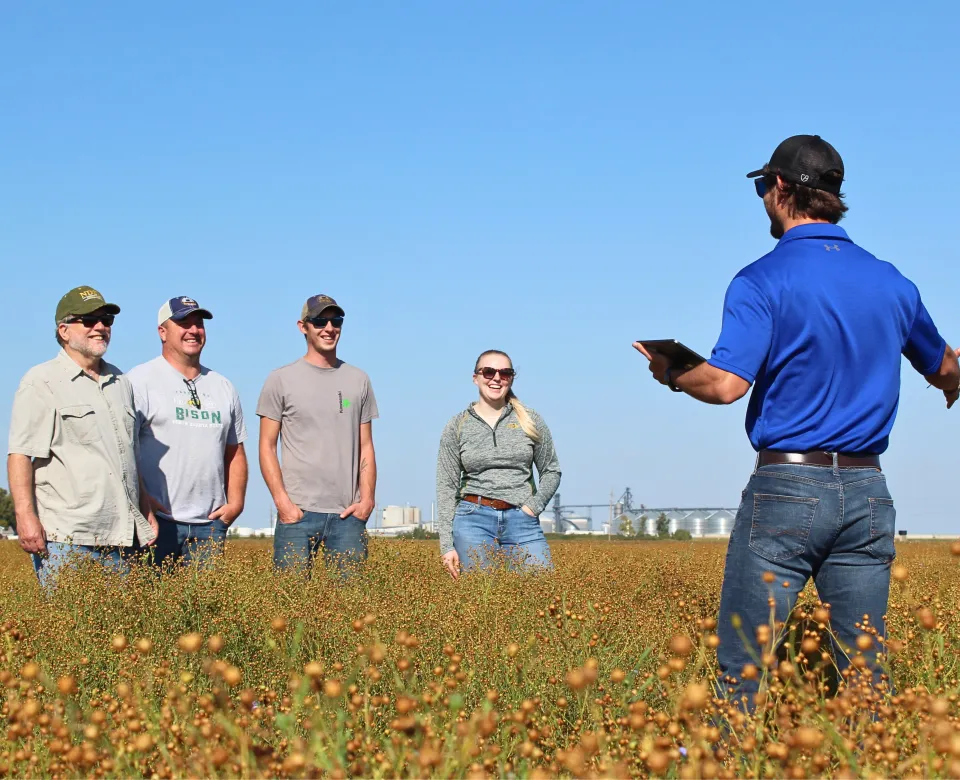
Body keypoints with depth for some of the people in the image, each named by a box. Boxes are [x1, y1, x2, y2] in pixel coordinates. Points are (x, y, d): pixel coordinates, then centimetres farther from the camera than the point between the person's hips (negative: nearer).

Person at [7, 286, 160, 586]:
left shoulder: (121, 382, 21)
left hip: (122, 537, 6)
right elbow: (20, 455, -8)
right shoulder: (41, 383, -1)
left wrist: (145, 511, 22)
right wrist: (26, 516, -18)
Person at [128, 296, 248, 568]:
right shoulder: (140, 381, -1)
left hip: (210, 524, 5)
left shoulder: (223, 387, 19)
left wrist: (235, 503, 9)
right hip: (158, 520, -5)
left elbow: (235, 452, 23)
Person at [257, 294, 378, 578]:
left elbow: (366, 448, 13)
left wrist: (367, 499, 0)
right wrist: (282, 502, -9)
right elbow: (267, 447, 3)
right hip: (298, 512, -3)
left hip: (348, 513, 3)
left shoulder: (358, 380, 13)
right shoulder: (281, 380, 4)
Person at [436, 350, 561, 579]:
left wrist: (534, 507, -3)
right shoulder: (457, 427, 5)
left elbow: (551, 471, 15)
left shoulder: (531, 420, 8)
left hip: (521, 520, 1)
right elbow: (446, 488, 4)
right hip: (474, 519, -1)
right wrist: (447, 546, -2)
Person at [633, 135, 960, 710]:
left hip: (786, 490, -5)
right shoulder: (892, 283, 10)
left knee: (743, 670, 1)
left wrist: (671, 375, 0)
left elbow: (726, 385, -20)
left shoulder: (764, 280, -8)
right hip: (867, 491, 5)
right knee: (864, 670, 8)